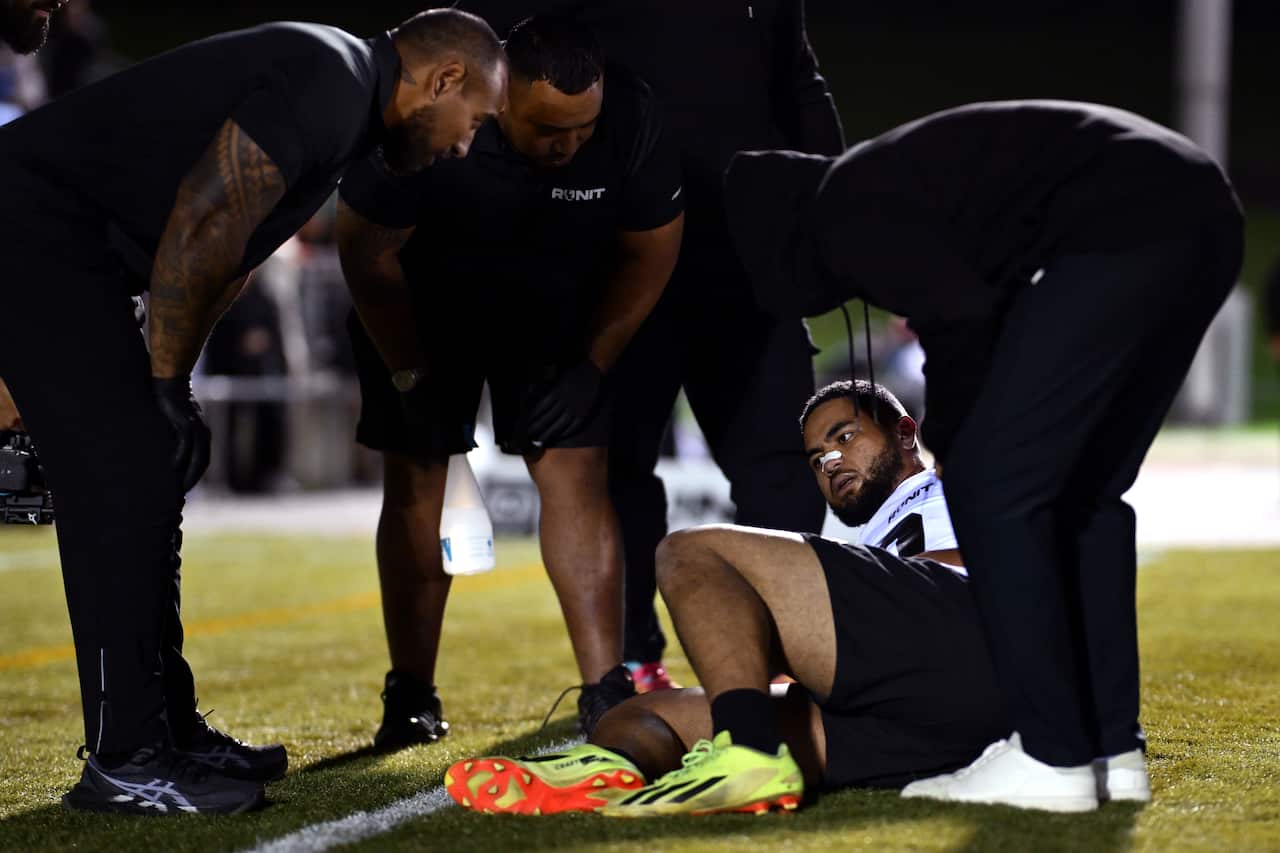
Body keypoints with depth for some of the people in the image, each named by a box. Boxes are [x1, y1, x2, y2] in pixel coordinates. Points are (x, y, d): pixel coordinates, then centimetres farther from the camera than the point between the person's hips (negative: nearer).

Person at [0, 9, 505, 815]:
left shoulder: (342, 101, 16)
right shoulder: (330, 84, -16)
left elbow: (223, 259, 19)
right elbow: (201, 223, -21)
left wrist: (172, 384, 12)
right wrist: (168, 384, -13)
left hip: (71, 248, 11)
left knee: (147, 481, 12)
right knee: (124, 482, -10)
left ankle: (170, 729, 18)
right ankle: (126, 761, -6)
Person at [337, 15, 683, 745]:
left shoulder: (630, 118, -26)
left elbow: (651, 248, -8)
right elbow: (369, 251, -18)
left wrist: (592, 362, -10)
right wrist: (411, 375, -16)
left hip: (557, 312, 1)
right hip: (420, 307, -1)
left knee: (576, 472, -10)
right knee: (417, 478, -3)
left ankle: (607, 693, -10)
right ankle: (411, 697, 6)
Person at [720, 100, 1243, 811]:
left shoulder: (843, 214, 1)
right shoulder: (886, 181, 30)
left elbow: (963, 319, -7)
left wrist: (948, 441, 11)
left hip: (1124, 226, -10)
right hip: (1203, 214, 10)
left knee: (991, 482, -3)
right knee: (1081, 489, 18)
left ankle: (1052, 759, -4)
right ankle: (1111, 746, 18)